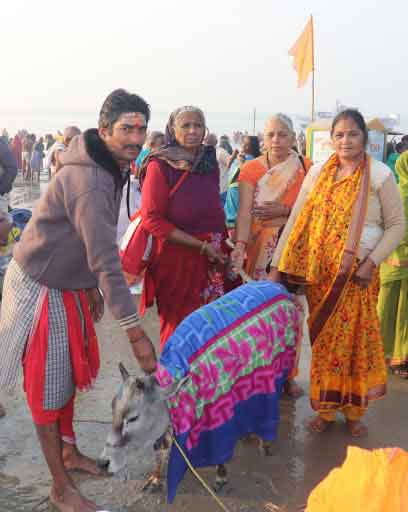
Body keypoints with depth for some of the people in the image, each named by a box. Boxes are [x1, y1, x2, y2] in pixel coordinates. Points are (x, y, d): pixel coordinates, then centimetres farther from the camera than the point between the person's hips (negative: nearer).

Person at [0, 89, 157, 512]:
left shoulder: (110, 170, 2)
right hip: (40, 289, -9)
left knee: (72, 372, 20)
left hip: (69, 285, 9)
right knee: (48, 386, 3)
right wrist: (136, 333, -34)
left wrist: (92, 285, 21)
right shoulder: (87, 178, -30)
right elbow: (106, 259, -34)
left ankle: (69, 451, 40)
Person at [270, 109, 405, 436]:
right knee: (323, 340, 9)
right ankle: (325, 408, 25)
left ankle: (354, 409, 24)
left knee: (355, 339, 5)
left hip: (357, 273, -2)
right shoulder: (318, 172, 4)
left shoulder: (380, 174, -4)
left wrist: (372, 262, -13)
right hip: (319, 271, 3)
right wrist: (278, 266, -2)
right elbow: (296, 221, 2)